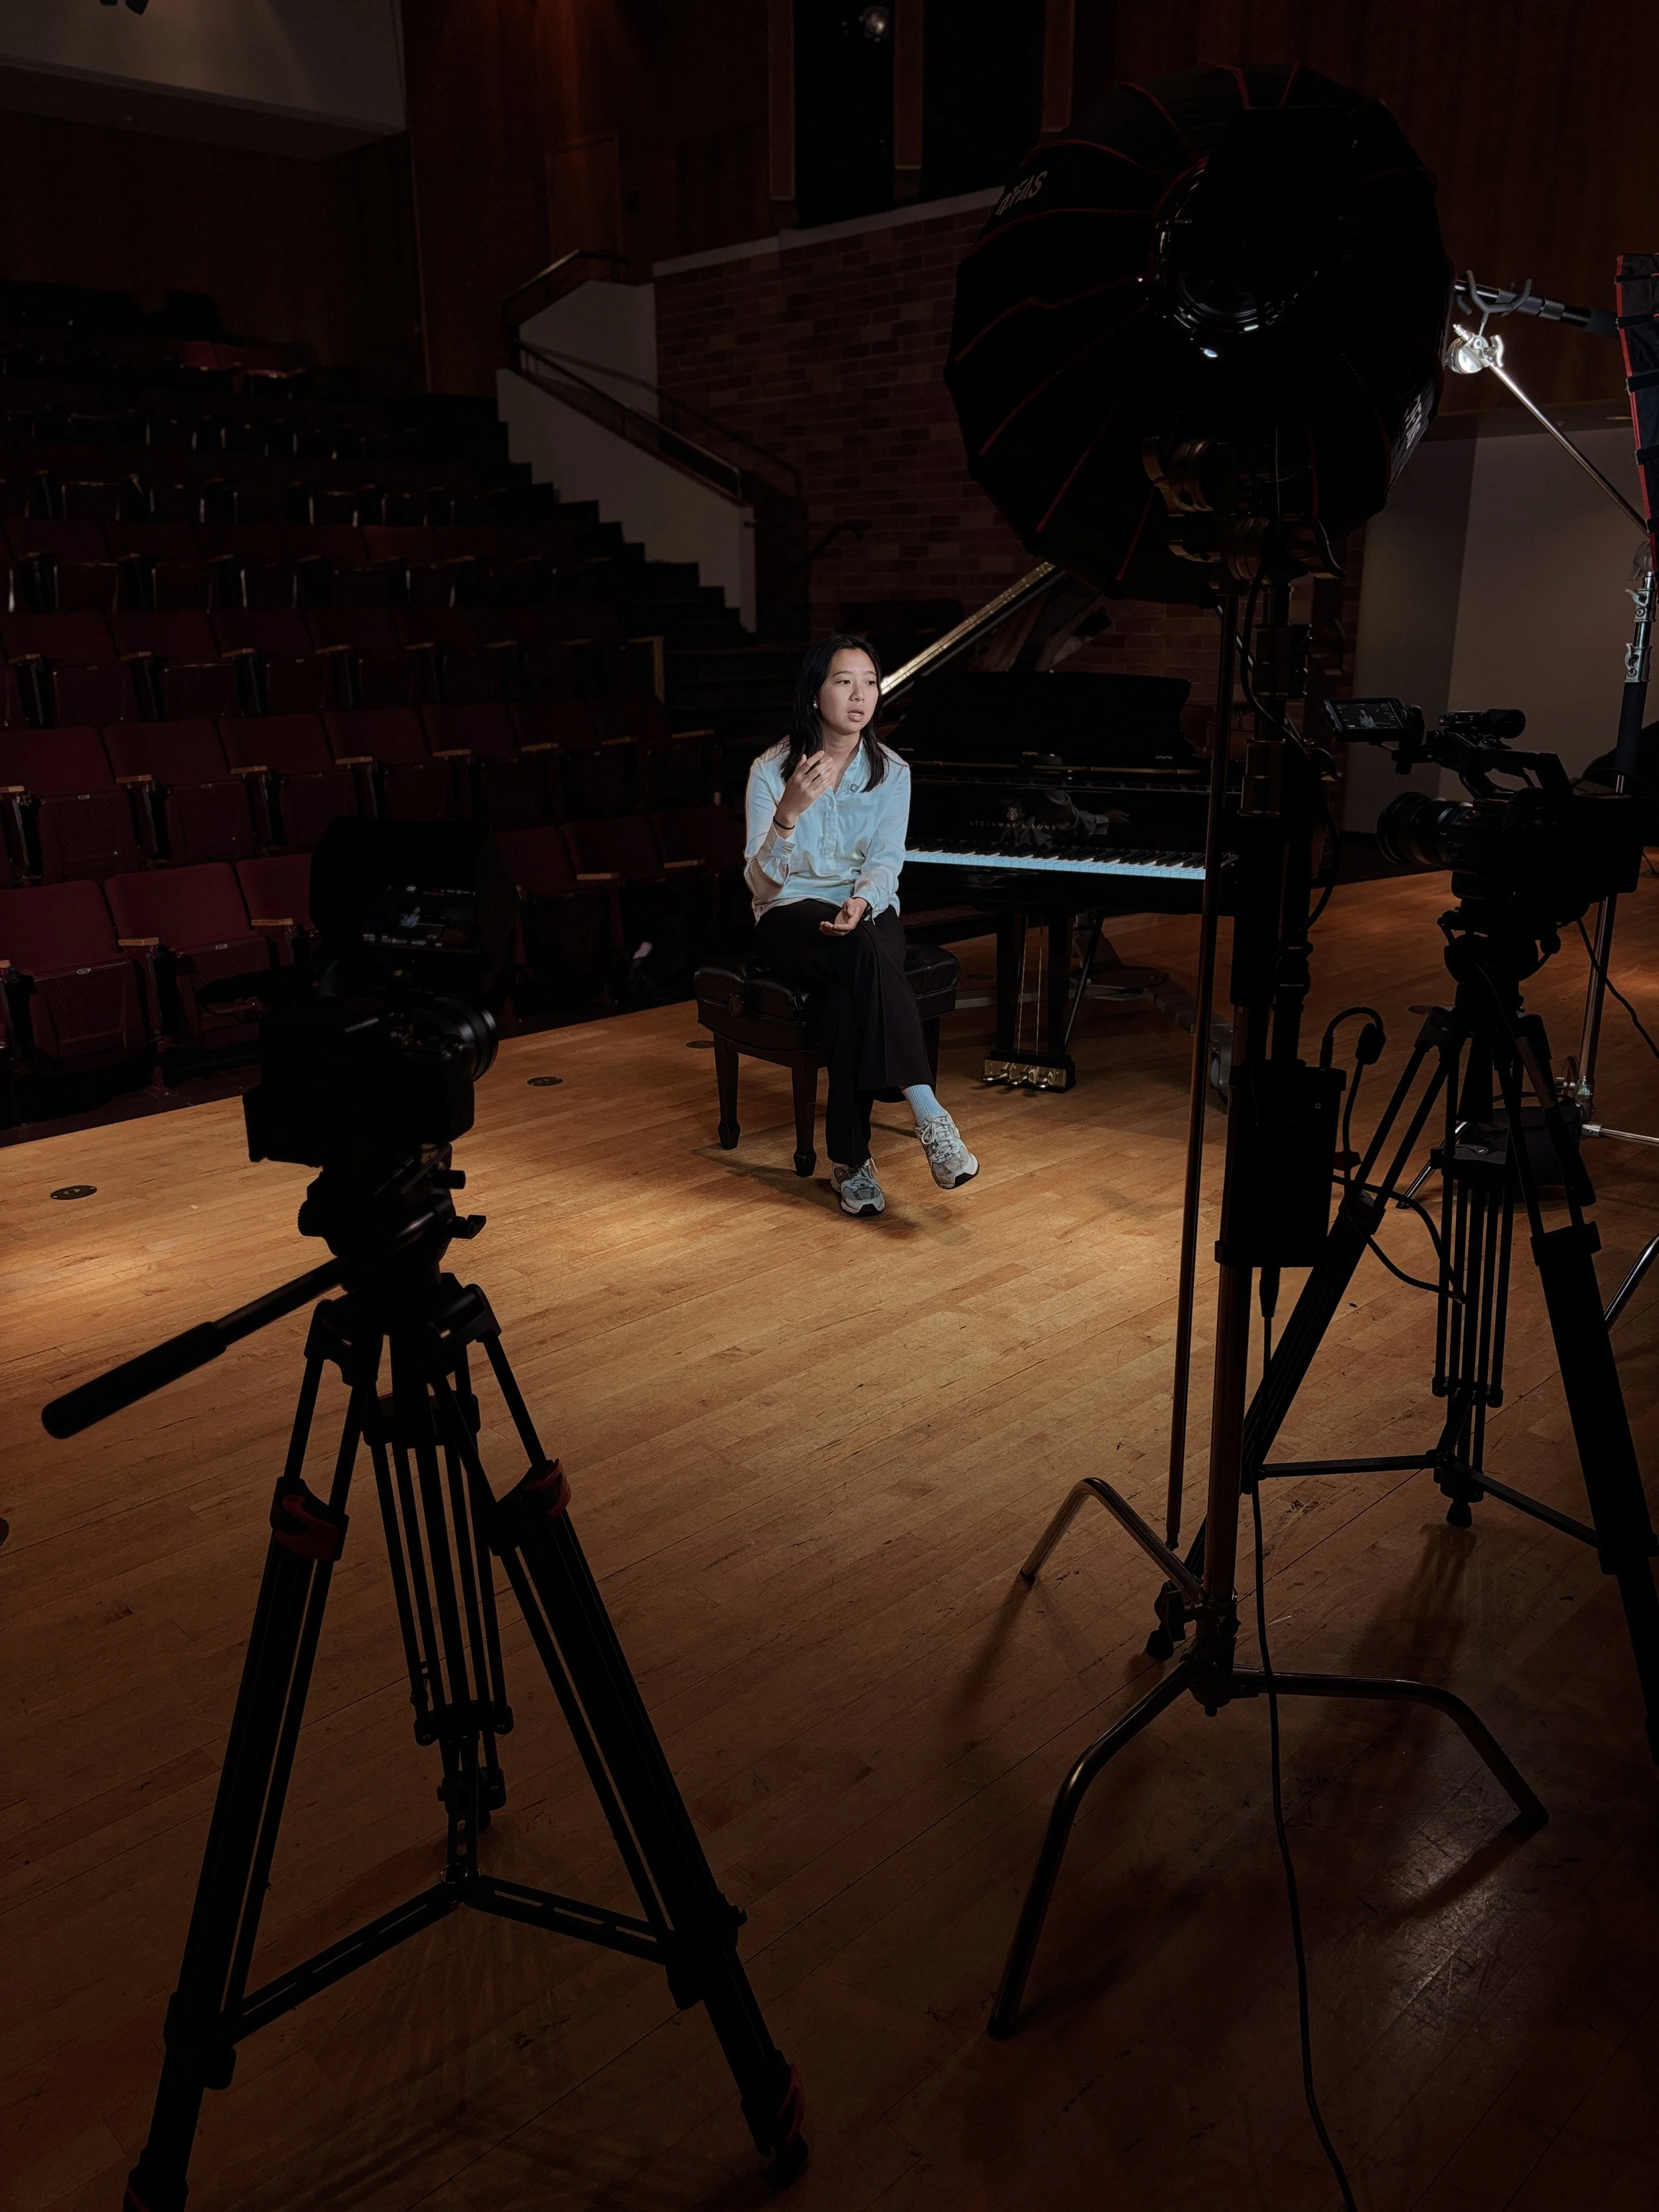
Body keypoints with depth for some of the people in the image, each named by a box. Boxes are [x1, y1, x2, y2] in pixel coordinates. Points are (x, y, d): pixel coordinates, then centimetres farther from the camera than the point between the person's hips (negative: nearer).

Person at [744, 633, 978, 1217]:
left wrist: (861, 903, -30)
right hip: (791, 917, -2)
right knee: (865, 952, -37)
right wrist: (788, 813, -29)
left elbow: (886, 863, -7)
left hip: (867, 913, 2)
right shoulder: (771, 771, -5)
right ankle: (929, 1116, -41)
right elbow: (762, 886, -12)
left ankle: (848, 1159, -30)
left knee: (854, 986, -35)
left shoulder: (891, 772, 4)